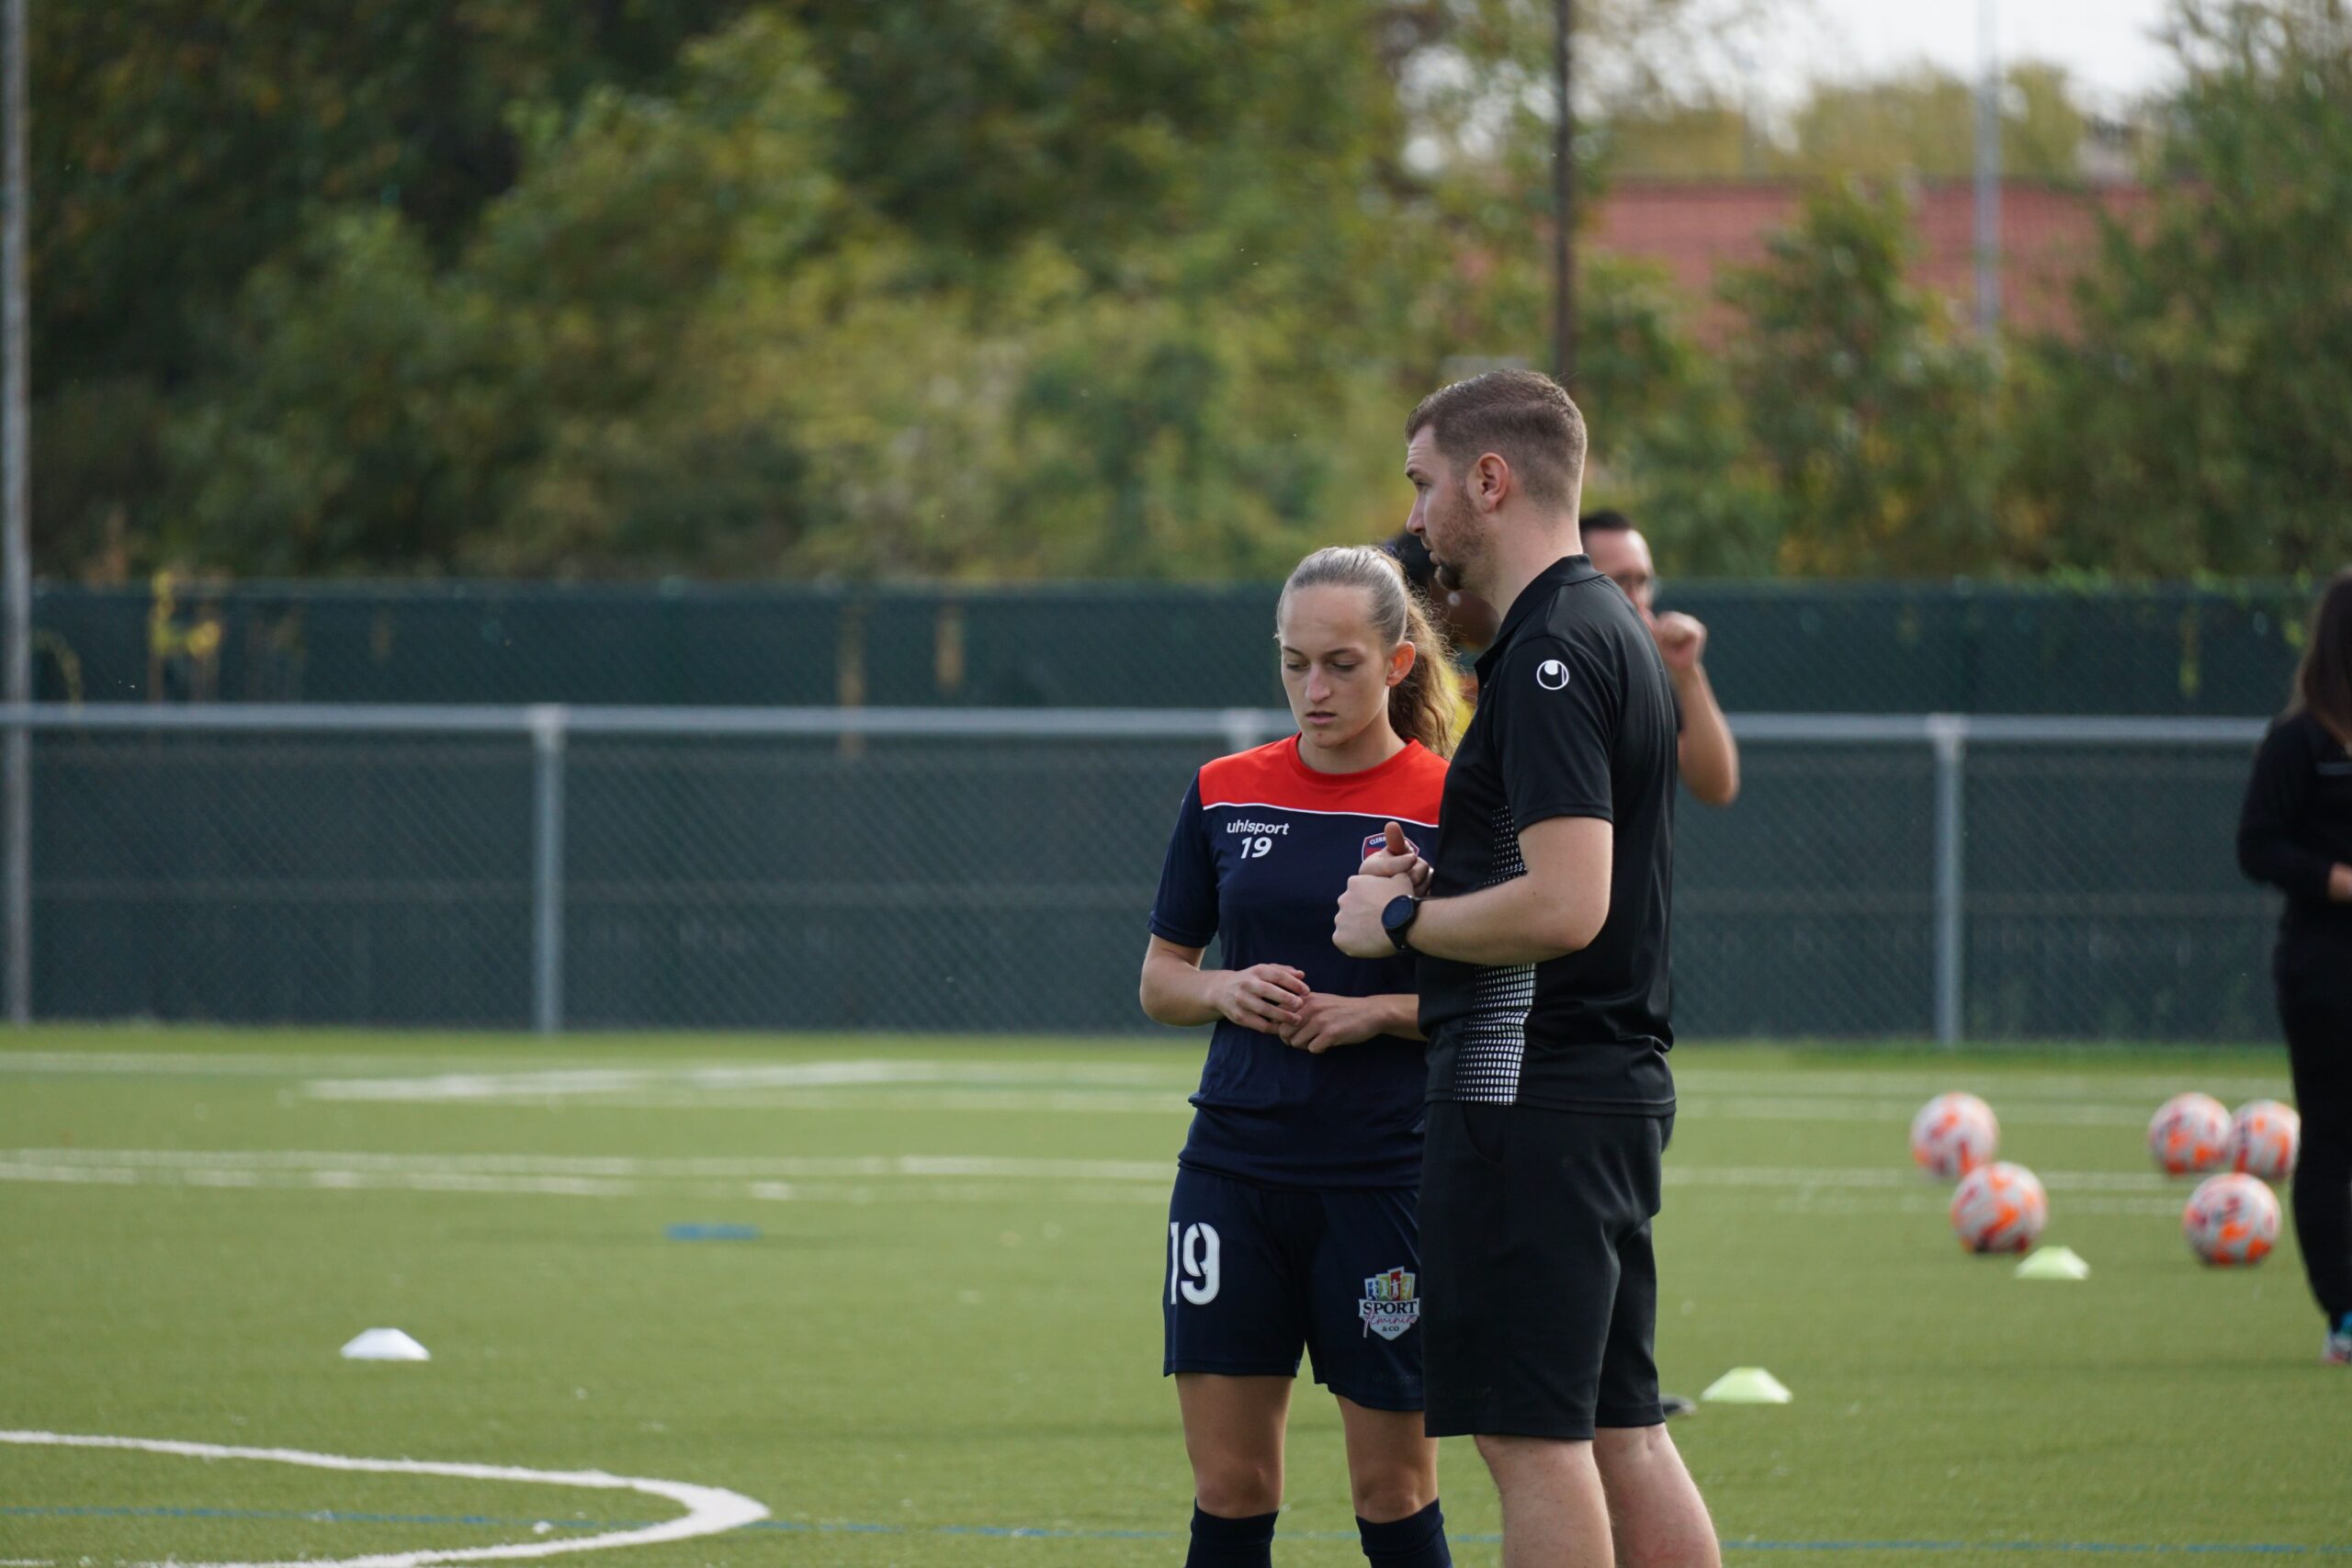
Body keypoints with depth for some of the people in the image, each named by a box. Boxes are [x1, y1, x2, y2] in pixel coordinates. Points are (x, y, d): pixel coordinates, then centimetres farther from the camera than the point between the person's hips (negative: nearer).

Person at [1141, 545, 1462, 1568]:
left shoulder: (1449, 804, -4)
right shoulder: (1226, 793, 7)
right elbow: (1160, 979, 14)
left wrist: (1378, 1010, -16)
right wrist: (1228, 993, -7)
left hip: (1384, 1177, -3)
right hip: (1235, 1167, 3)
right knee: (1229, 1485, 2)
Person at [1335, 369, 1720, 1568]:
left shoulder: (1552, 652, -16)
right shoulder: (1609, 629, 17)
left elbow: (1564, 907, -25)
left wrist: (1402, 919, -11)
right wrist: (1442, 883, 12)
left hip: (1529, 1091, -10)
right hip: (1616, 1078, 10)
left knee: (1531, 1433, -7)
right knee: (1619, 1429, 11)